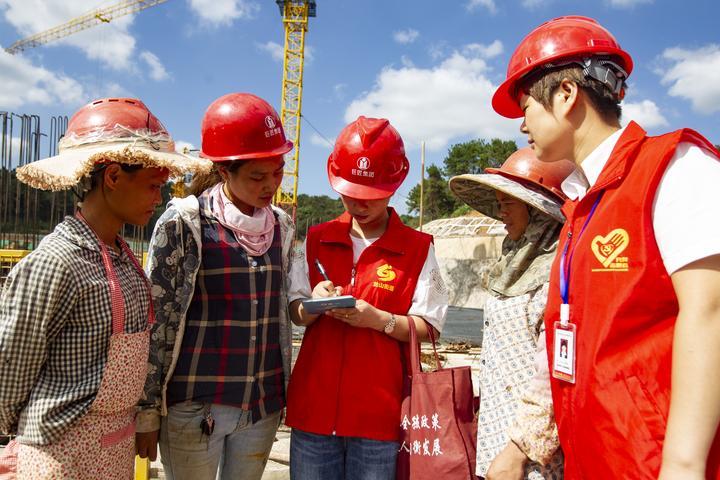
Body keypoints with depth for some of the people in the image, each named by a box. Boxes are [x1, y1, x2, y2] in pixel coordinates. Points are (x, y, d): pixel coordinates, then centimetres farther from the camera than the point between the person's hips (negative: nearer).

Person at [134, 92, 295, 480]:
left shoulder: (281, 226, 4)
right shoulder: (183, 223, -10)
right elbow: (155, 320, -7)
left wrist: (285, 391, 14)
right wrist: (147, 411, -5)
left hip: (263, 406, 4)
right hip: (194, 407, -4)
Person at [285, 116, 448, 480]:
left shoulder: (417, 248, -2)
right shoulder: (316, 239, 7)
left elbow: (428, 327, -3)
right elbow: (295, 314, 9)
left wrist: (378, 319, -20)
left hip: (378, 413, -2)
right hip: (314, 407, 3)